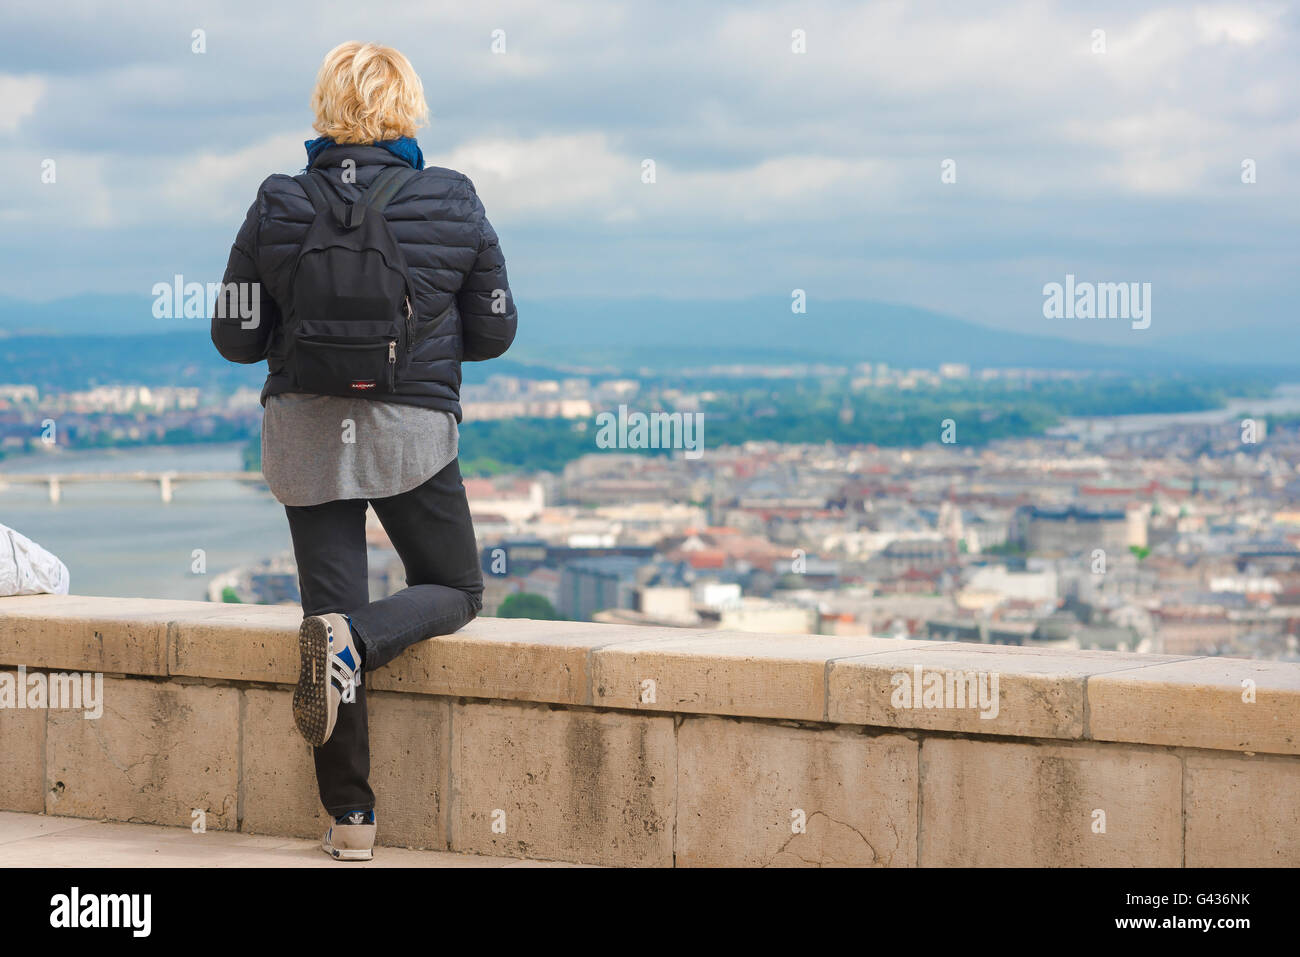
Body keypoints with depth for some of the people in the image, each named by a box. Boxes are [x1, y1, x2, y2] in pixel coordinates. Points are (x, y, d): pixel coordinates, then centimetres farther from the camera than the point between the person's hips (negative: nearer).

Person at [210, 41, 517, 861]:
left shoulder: (278, 208, -5)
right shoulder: (454, 205, -5)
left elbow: (236, 337, -2)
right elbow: (494, 331, 2)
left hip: (306, 427, 2)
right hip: (414, 427, -1)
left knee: (333, 608, 8)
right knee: (456, 590, 17)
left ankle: (350, 817, 5)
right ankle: (353, 640, -16)